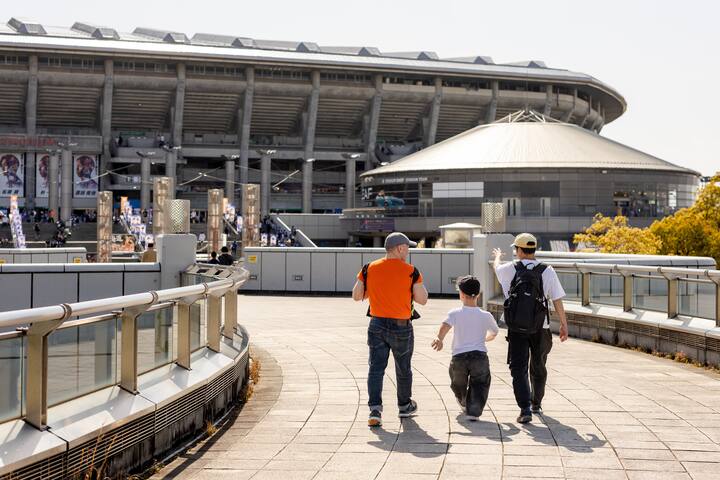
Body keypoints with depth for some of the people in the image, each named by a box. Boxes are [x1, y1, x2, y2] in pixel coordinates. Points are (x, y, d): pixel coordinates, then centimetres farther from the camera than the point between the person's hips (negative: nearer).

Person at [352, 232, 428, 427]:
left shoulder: (369, 269, -2)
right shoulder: (410, 271, -9)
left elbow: (356, 296, 3)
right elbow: (422, 299, -5)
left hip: (377, 325, 2)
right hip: (402, 327, -2)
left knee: (376, 368, 3)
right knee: (403, 369, 16)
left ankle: (375, 408, -11)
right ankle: (404, 406, 34)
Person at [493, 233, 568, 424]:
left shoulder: (510, 269, -3)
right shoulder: (547, 271, -4)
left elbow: (496, 267, 22)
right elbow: (557, 300, -4)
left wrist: (497, 256, 45)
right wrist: (564, 324, 6)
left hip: (516, 329, -2)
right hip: (540, 329, 2)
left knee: (519, 369, -2)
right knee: (538, 368, 20)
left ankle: (525, 409, -17)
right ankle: (536, 404, 36)